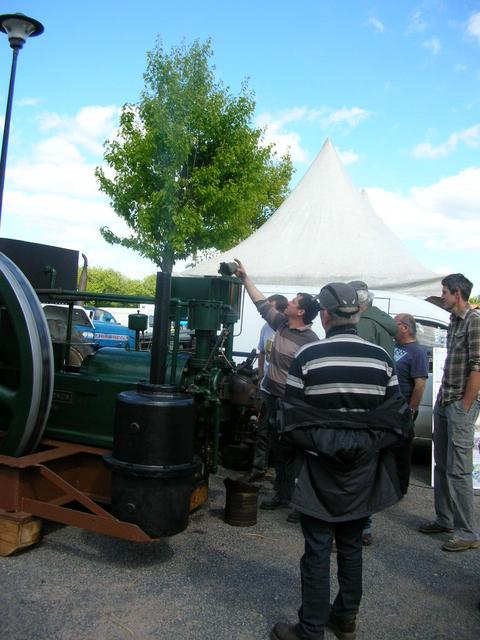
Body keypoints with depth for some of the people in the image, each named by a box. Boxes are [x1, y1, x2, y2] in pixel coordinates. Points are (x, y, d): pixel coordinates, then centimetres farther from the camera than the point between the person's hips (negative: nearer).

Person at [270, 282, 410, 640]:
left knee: (317, 551, 9)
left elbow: (290, 420, -13)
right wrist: (370, 443, 9)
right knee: (352, 546, 20)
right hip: (363, 475, 4)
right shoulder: (381, 358, -6)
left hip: (320, 474, -3)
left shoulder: (307, 357, -15)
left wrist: (313, 442, 5)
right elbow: (398, 420, -3)